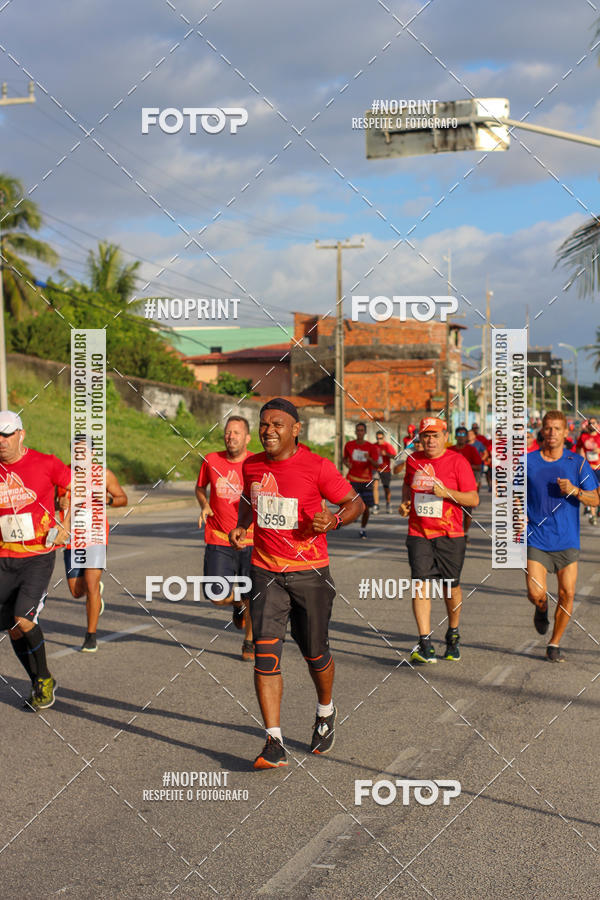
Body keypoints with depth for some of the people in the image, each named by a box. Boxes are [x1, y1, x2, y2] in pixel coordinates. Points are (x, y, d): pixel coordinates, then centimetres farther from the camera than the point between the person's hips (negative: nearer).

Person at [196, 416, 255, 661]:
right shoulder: (211, 461, -1)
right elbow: (200, 487, 18)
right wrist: (204, 505, -2)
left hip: (250, 541, -1)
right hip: (218, 540, 1)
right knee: (219, 597, -7)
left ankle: (249, 641, 29)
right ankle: (237, 603, 30)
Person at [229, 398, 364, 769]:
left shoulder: (316, 466, -10)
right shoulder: (252, 466, 4)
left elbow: (355, 502, -1)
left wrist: (333, 519, -21)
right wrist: (241, 527, 4)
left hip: (310, 572, -2)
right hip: (266, 572, 3)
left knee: (315, 652, 10)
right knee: (266, 652, -10)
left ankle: (326, 713, 41)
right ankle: (275, 744, -8)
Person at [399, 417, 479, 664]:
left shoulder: (457, 461, -6)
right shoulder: (413, 460, 7)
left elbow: (473, 499, -7)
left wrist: (447, 493, -21)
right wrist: (404, 502, 9)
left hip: (450, 535, -2)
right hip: (419, 534, 2)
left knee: (451, 586, 8)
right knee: (421, 583, -11)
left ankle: (453, 635, 33)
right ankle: (425, 645, -14)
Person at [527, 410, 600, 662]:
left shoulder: (578, 463, 2)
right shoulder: (527, 462, 2)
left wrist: (574, 491, -17)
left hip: (567, 540, 1)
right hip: (536, 539, -1)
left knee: (567, 594, -2)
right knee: (536, 593, -11)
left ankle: (555, 644, 17)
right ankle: (542, 609, 27)